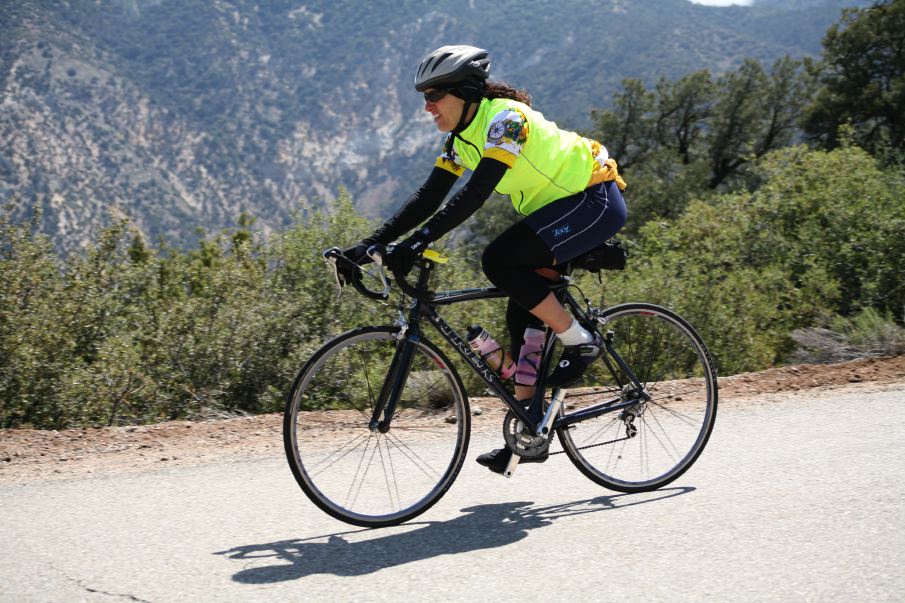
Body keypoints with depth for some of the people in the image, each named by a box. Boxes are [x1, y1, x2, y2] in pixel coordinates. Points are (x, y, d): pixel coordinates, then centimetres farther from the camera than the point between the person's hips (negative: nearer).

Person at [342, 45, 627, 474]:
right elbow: (428, 197, 0)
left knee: (498, 261, -25)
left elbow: (475, 194, -33)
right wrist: (371, 244, -9)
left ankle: (580, 341, -10)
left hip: (595, 201, -9)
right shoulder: (462, 138, 4)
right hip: (557, 208, 9)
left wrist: (419, 241, -40)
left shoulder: (505, 118, -23)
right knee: (522, 316, 1)